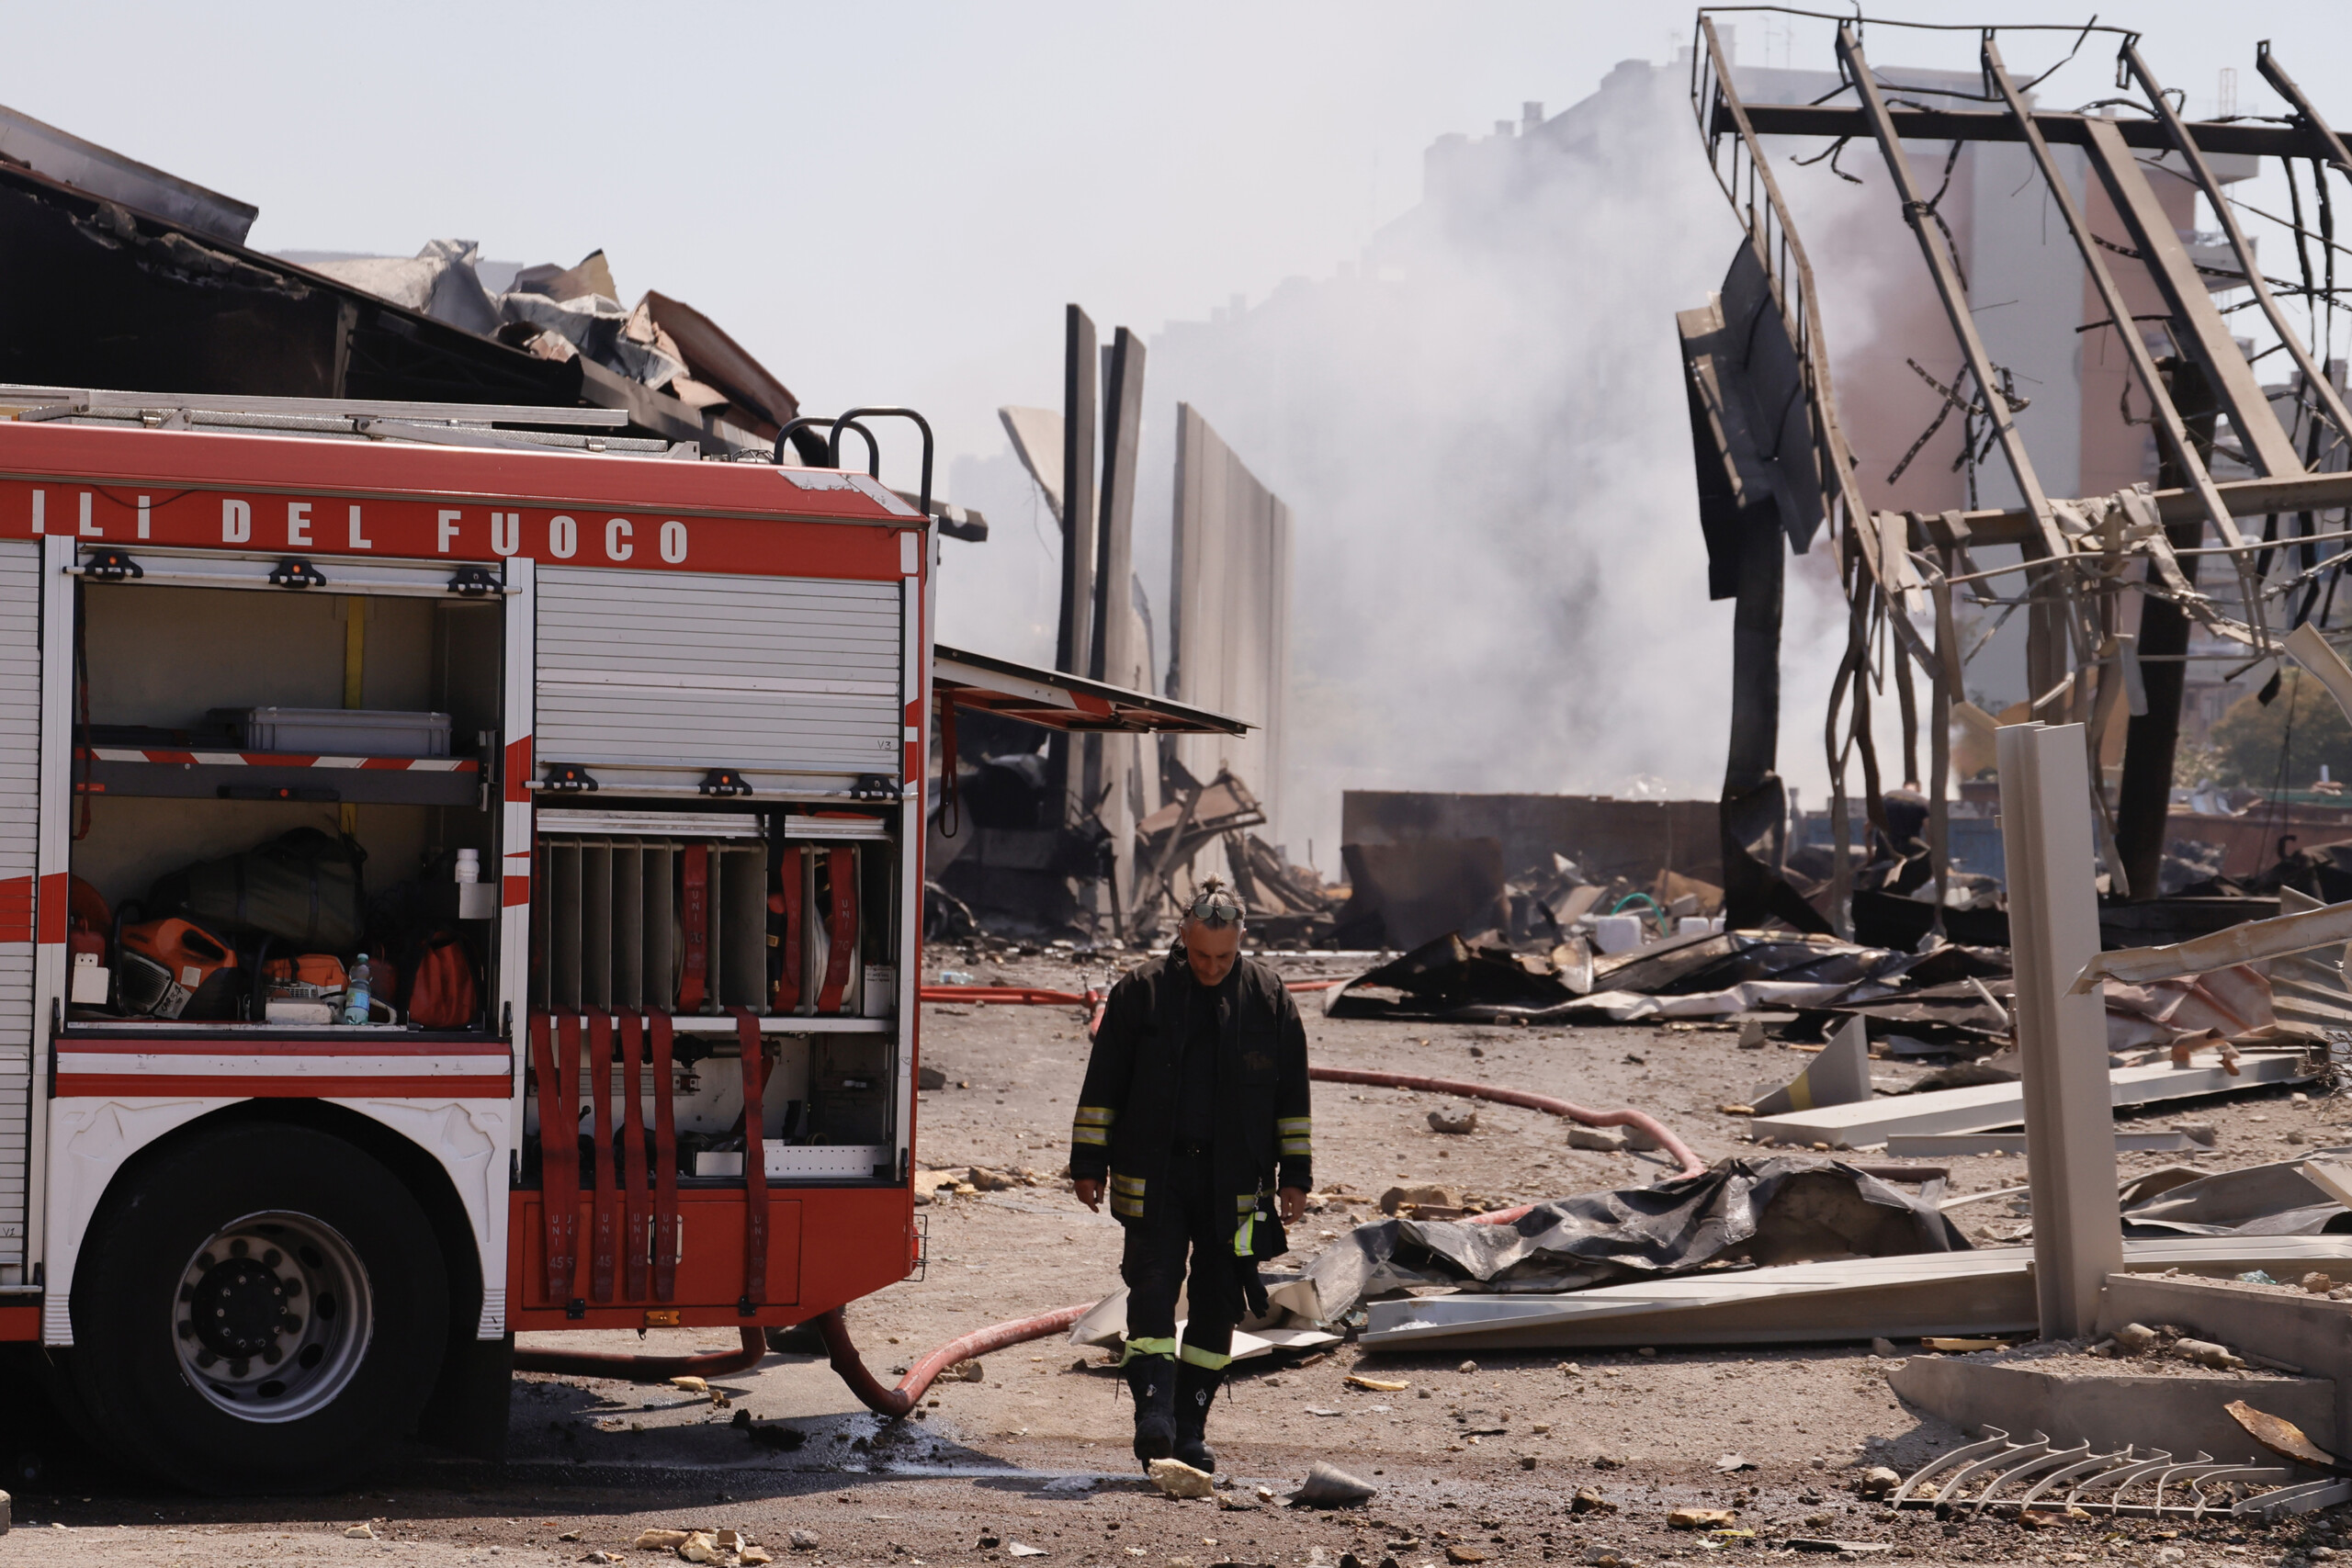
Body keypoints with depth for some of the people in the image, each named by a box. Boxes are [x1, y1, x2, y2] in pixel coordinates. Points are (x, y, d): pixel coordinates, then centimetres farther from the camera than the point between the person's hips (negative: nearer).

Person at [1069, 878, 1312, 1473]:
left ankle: (1190, 1427, 11)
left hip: (1233, 1179, 2)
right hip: (1153, 1173, -2)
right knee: (1153, 1285, -14)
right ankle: (1154, 1408, -19)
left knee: (1218, 1300, 4)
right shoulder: (1141, 991, -1)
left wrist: (1294, 1175, 7)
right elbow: (1103, 1084, 5)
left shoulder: (1268, 997, 4)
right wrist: (1089, 1165, 3)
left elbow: (1292, 1095, 10)